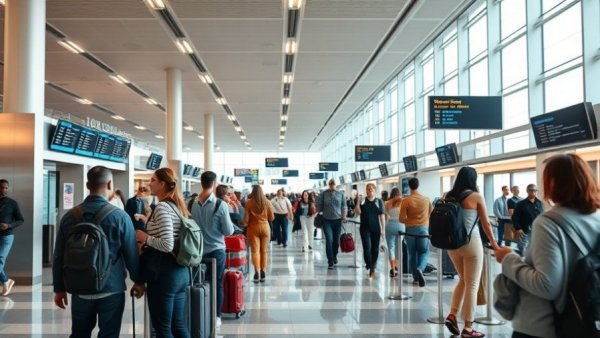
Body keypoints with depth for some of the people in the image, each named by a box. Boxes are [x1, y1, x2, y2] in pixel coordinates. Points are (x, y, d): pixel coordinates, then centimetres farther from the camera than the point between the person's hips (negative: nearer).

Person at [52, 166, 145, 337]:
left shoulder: (69, 216, -1)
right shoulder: (120, 216, -11)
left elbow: (59, 256, 5)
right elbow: (131, 253, -7)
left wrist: (59, 288, 15)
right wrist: (139, 281, 8)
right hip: (112, 288, -3)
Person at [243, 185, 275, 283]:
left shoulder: (249, 202, -9)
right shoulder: (267, 202, -3)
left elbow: (246, 219, -8)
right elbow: (272, 217, 1)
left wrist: (246, 224, 13)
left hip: (253, 228, -2)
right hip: (265, 227, 2)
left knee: (255, 250, -1)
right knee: (264, 251, 10)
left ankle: (257, 272, -13)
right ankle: (263, 273, 13)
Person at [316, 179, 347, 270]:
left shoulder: (341, 194, 3)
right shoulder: (323, 194, 0)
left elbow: (344, 206, 6)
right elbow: (319, 205, 4)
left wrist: (344, 215, -6)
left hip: (337, 220, 2)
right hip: (327, 220, -2)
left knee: (336, 240, 12)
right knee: (329, 240, -12)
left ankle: (334, 256, 39)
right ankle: (330, 262, -7)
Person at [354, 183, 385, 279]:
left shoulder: (379, 201, 3)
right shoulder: (362, 200, 2)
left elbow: (382, 215, 3)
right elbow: (357, 213, -7)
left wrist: (383, 229, 0)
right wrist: (359, 203, -20)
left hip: (376, 229, 1)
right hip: (365, 228, -1)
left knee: (375, 248, 7)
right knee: (367, 248, -8)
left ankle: (372, 267, 21)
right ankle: (370, 267, 0)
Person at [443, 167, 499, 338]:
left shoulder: (448, 196, 5)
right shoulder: (476, 196, -6)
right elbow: (486, 224, -1)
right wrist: (494, 244, 11)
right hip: (471, 243, -5)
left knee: (463, 280, 22)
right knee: (472, 285, 5)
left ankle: (452, 316, 13)